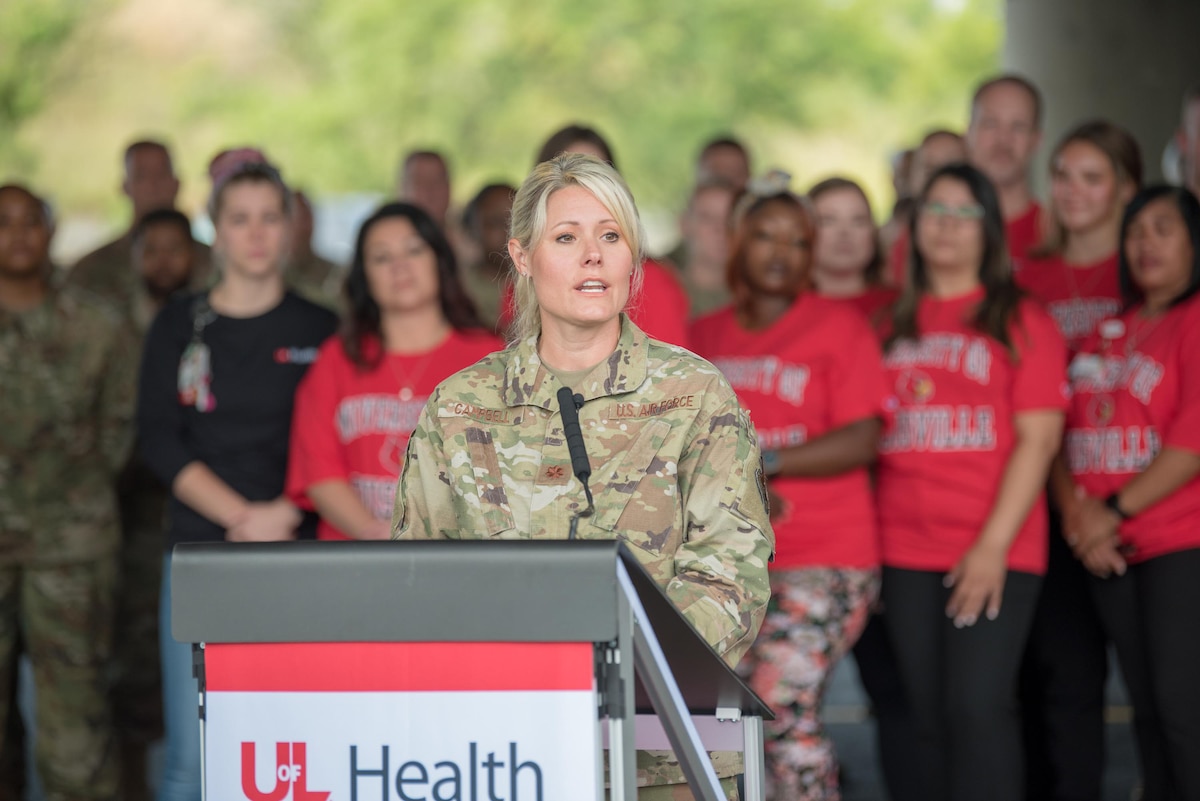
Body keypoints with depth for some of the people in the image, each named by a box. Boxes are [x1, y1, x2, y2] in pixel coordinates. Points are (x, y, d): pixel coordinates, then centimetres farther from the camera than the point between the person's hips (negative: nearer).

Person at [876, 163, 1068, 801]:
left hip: (994, 553, -4)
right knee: (929, 719, 5)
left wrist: (996, 543, -13)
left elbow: (1039, 438, -4)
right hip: (905, 553, 4)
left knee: (978, 707, -13)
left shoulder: (1021, 323, 4)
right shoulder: (893, 326, 16)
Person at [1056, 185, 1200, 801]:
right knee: (1148, 707, 9)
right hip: (1113, 553, 7)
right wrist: (1077, 515, -4)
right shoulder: (1111, 329, 17)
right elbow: (1063, 429, 13)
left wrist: (1115, 512, -13)